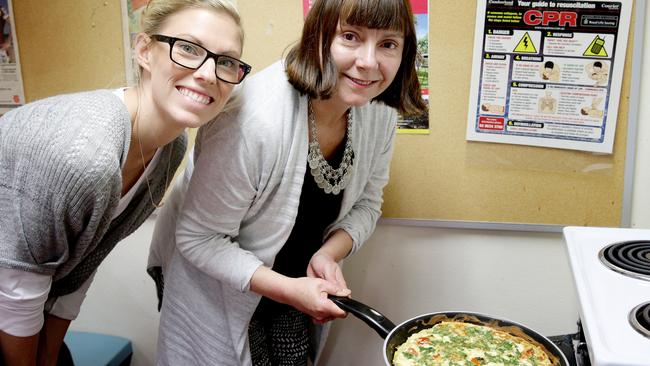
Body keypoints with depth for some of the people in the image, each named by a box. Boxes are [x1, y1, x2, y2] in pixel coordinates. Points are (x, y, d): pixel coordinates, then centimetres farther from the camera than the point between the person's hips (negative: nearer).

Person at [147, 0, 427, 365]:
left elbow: (366, 203, 0)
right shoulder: (252, 119, -35)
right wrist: (288, 289, -29)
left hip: (297, 282, 6)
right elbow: (199, 238, -25)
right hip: (217, 290, -5)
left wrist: (329, 254, -19)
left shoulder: (381, 113, -14)